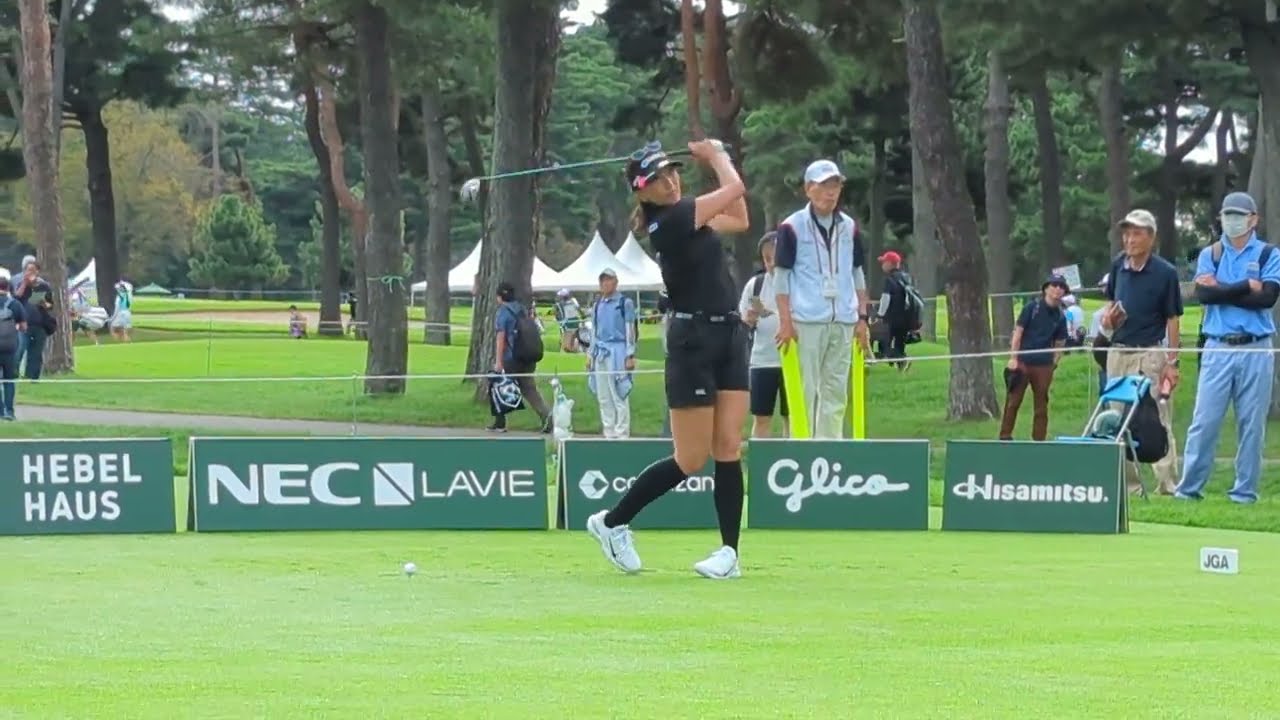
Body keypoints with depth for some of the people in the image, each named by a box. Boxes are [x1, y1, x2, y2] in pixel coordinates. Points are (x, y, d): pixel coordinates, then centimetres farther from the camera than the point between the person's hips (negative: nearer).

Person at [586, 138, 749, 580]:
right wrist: (716, 157, 8)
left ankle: (730, 552, 0)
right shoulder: (670, 219, -15)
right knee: (690, 459, -4)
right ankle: (612, 522, 12)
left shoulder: (685, 218, 12)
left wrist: (716, 159, 20)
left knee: (728, 448, 0)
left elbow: (739, 220, 25)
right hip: (693, 340, -8)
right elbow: (735, 189, -11)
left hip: (729, 335, 8)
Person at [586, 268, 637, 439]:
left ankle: (622, 434, -6)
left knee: (619, 396, -8)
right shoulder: (597, 306, 15)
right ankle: (609, 433, 12)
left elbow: (630, 330, -4)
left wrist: (630, 356, -9)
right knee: (603, 397, 7)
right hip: (600, 353, 6)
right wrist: (590, 355, 17)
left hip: (617, 353, -6)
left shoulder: (625, 303, -2)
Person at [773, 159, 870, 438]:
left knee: (836, 390, 6)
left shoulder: (850, 228, 11)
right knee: (806, 390, -5)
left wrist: (862, 317, 12)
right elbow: (782, 276, -2)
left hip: (843, 321, 5)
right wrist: (785, 321, -9)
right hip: (806, 320, -5)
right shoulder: (792, 227, -3)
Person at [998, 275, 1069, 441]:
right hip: (1023, 362, -3)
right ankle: (1005, 437, 3)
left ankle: (1039, 440, 12)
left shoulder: (1060, 316, 7)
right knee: (1013, 401, -2)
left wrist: (1054, 364, 3)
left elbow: (1059, 344, 13)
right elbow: (1018, 332, -2)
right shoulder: (1032, 308, -2)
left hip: (1044, 365, 3)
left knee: (1041, 405, 6)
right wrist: (1013, 358, -7)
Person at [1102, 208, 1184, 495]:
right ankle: (1128, 483, 16)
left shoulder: (1165, 273, -9)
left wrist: (1172, 362, -11)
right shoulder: (1118, 267, 6)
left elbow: (1172, 320, -7)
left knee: (1158, 420, -8)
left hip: (1150, 354, -6)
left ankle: (1168, 484, -8)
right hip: (1118, 352, 6)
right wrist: (1109, 316, -1)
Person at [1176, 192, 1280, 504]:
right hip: (1218, 348, 1)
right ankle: (1189, 487, 2)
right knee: (1204, 420, -2)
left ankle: (1245, 490, 7)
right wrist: (1246, 287, -9)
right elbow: (1203, 294, -7)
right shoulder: (1209, 255, 10)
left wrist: (1221, 291, -8)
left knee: (1252, 423, 1)